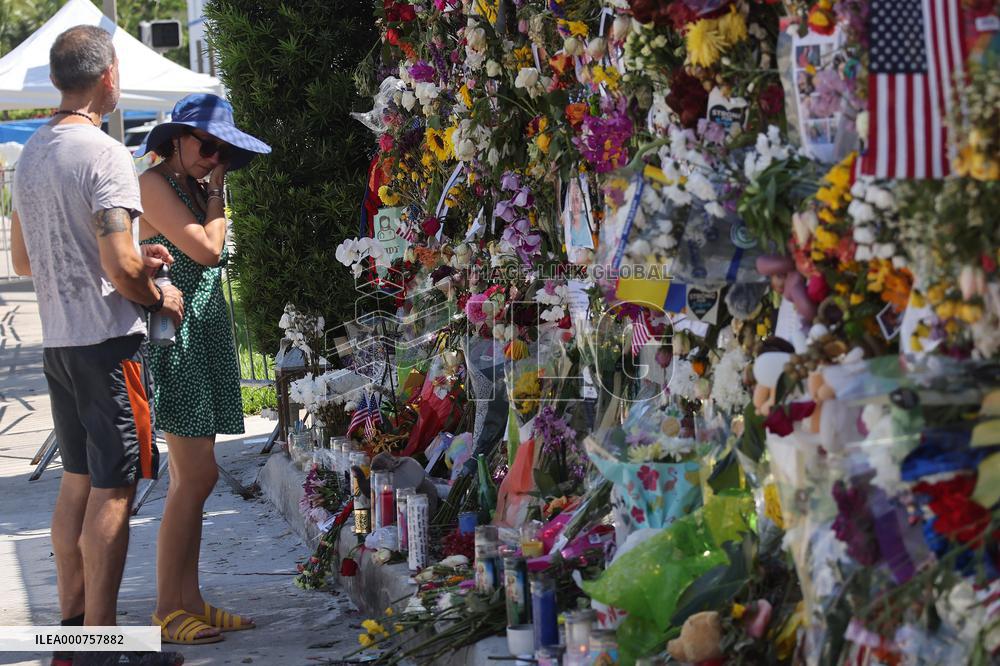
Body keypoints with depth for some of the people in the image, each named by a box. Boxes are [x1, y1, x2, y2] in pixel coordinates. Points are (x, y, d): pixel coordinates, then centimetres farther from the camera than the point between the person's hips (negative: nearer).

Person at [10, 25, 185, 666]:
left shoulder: (32, 153, 11)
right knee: (113, 491, -4)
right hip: (108, 341, -9)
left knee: (78, 482, 16)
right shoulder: (104, 153, -16)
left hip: (57, 341, 9)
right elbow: (119, 267, -23)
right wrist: (160, 296, -3)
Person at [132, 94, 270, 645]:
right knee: (196, 475, -12)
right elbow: (206, 250, -14)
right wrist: (215, 196, -3)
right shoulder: (154, 184, -8)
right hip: (174, 337, -10)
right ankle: (166, 609, -7)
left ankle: (188, 599, 12)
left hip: (205, 338, 10)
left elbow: (212, 259, 14)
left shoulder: (193, 188, 19)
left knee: (192, 477, 9)